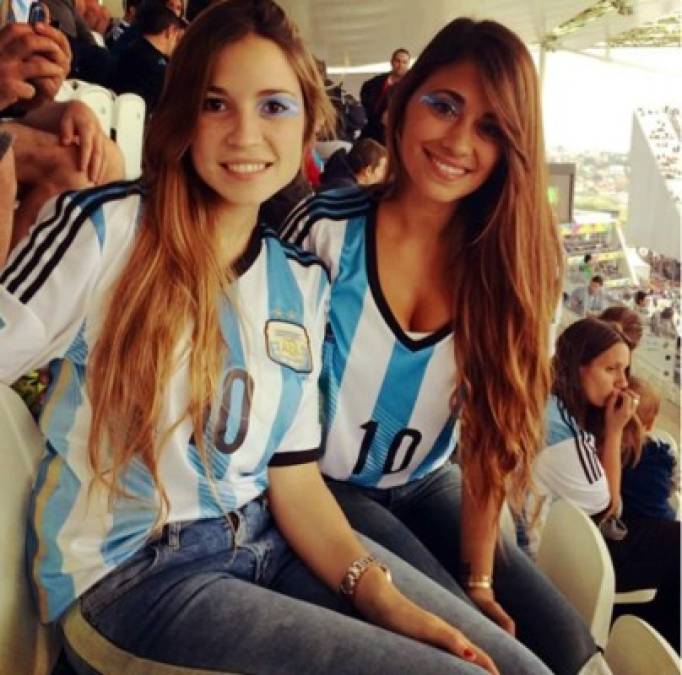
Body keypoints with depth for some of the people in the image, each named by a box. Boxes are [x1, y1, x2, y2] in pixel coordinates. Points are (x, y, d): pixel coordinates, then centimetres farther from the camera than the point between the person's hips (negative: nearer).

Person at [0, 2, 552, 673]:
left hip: (270, 544, 6)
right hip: (125, 574, -5)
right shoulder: (105, 229, -11)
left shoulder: (303, 282, 5)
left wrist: (384, 598, -9)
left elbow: (293, 477, 5)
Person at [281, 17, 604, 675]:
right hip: (327, 489, -3)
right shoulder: (327, 229, -17)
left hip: (428, 488, 4)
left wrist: (479, 577, -7)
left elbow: (494, 430, -7)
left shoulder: (513, 256, -8)